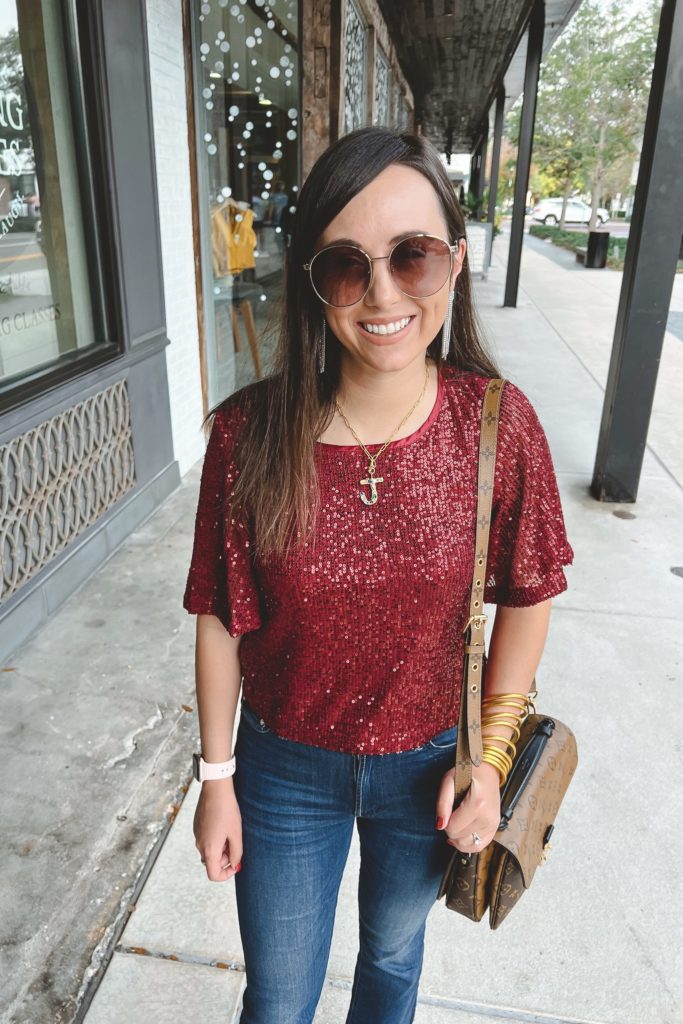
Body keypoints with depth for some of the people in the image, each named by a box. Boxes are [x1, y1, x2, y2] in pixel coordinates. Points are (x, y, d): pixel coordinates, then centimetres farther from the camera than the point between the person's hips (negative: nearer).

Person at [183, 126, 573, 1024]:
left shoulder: (499, 425, -19)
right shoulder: (248, 434, -21)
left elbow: (527, 597, -6)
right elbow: (220, 618, -10)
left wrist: (490, 754, -4)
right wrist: (217, 776, -2)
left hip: (430, 764, 1)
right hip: (286, 770, 0)